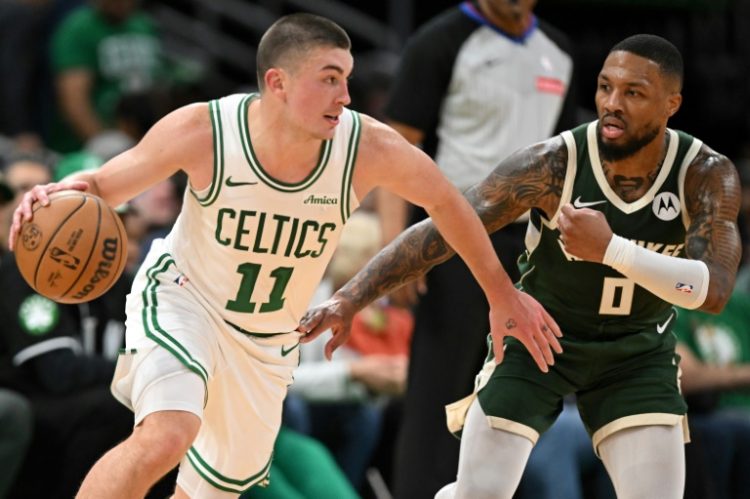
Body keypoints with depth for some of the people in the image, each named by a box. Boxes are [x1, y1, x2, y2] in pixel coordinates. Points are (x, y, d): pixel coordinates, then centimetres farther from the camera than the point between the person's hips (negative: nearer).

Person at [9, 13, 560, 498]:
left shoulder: (368, 148, -23)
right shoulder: (204, 131, -27)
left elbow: (445, 202, -3)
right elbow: (107, 183, -13)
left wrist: (502, 294, 6)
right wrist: (62, 195, -37)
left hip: (268, 342, 4)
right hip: (183, 299, -4)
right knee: (166, 436, -30)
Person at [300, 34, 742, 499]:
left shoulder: (707, 175, -21)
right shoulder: (554, 164, -26)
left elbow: (715, 290, -32)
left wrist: (610, 249, -44)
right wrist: (348, 300, -33)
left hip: (637, 352, 1)